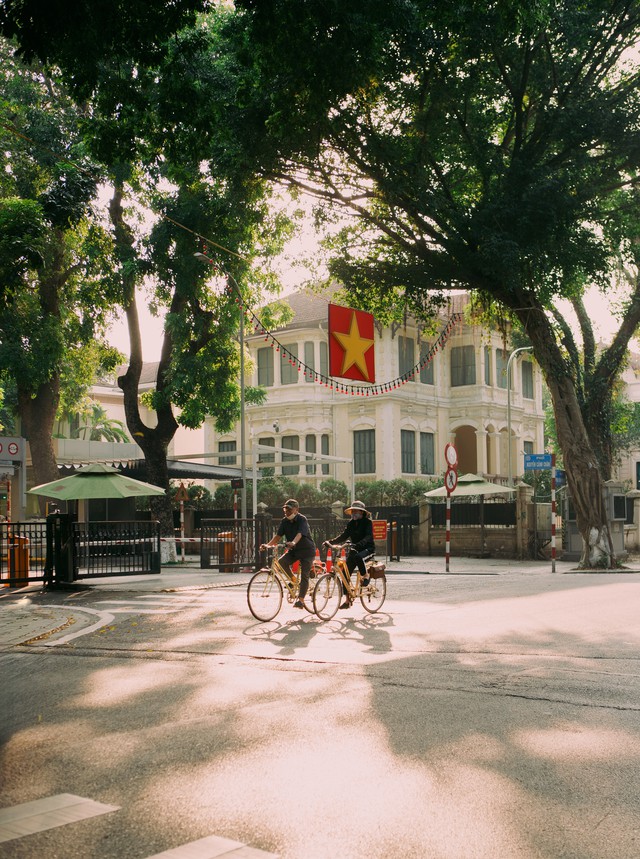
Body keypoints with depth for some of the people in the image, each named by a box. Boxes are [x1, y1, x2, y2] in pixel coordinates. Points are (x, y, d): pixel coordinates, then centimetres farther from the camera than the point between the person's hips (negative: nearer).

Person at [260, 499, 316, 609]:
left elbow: (300, 534, -35)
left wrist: (293, 543, -55)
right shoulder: (285, 521, 0)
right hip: (293, 550, 5)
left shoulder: (302, 519, -17)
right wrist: (268, 544, -25)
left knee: (304, 576, -11)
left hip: (307, 550, -5)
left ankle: (300, 600, -9)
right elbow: (278, 535, -7)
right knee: (281, 562, -21)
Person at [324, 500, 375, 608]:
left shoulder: (367, 522, -10)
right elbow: (344, 536, 2)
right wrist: (330, 542, -13)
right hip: (355, 549, 6)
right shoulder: (351, 523, 8)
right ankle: (347, 600, 3)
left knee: (358, 556, -40)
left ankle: (365, 577, -13)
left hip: (367, 548, -6)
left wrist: (357, 545, -42)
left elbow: (368, 537, -25)